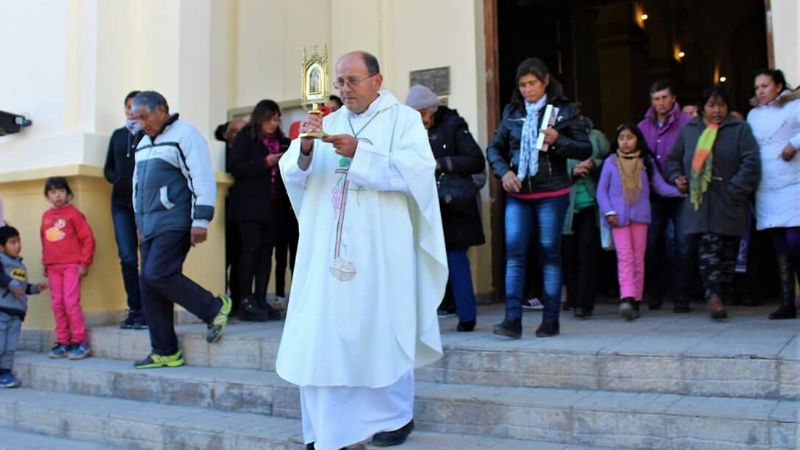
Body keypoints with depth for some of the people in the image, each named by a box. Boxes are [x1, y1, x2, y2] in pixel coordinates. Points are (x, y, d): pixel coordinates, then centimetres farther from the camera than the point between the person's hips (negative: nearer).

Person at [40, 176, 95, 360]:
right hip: (53, 267, 6)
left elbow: (88, 238, -7)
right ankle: (63, 342, 16)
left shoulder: (73, 213, -5)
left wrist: (84, 263, -9)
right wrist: (45, 263, 15)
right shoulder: (46, 216, 12)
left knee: (71, 302, -9)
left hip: (72, 265, -6)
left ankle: (80, 342, -2)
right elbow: (44, 240, 19)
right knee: (57, 304, 8)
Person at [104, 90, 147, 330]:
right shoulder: (118, 135, 17)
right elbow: (108, 168, 21)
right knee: (127, 257, 1)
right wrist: (117, 180, 2)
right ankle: (134, 309, 7)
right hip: (121, 202, 5)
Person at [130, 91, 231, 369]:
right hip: (150, 226, 9)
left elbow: (203, 179, -13)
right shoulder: (143, 143, 21)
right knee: (148, 284, 4)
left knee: (158, 274, -20)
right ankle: (164, 352, 12)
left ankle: (215, 308, -3)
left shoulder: (184, 135, -5)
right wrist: (140, 225, 26)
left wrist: (201, 221, -19)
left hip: (174, 222, -8)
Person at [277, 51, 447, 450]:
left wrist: (359, 153, -18)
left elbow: (417, 169, -13)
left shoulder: (403, 118, 3)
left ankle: (397, 415, 23)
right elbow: (292, 175, 8)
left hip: (379, 252, -4)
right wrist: (305, 147, -13)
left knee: (379, 331, 3)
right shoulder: (329, 123, 16)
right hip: (328, 250, 4)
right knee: (321, 333, 0)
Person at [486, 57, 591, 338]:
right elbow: (494, 148, 14)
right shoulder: (512, 113, 10)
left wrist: (557, 140, -17)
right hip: (518, 194, 3)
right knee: (514, 253, -5)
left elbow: (585, 149, 0)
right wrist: (504, 171, -5)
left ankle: (551, 319, 11)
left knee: (550, 254, 3)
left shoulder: (563, 110, 1)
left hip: (552, 193, -3)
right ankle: (513, 319, -4)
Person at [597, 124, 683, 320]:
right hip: (619, 217, -2)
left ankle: (635, 301, 11)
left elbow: (660, 186, 4)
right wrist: (608, 212, -7)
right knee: (625, 257, -10)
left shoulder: (646, 161, 8)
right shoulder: (611, 162, 4)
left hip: (640, 216, 2)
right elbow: (601, 190, 3)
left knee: (638, 259, 5)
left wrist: (679, 190, -11)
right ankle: (627, 299, -18)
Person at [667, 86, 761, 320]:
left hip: (728, 205, 0)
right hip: (699, 204, 0)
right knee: (708, 246, -10)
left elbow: (751, 163, -5)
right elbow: (673, 158, 21)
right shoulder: (689, 129, 11)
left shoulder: (739, 129, 4)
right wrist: (677, 177, 3)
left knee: (728, 251, 5)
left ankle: (720, 294, 15)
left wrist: (735, 189, -13)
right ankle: (714, 295, -15)